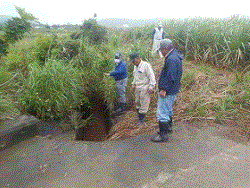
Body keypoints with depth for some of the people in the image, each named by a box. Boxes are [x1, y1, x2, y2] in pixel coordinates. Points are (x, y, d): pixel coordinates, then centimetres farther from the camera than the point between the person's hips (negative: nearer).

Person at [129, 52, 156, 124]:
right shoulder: (135, 67, 16)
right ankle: (139, 116, 26)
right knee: (137, 103, 11)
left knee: (144, 104, -4)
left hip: (144, 88, -8)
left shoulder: (146, 65, -10)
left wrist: (151, 86, -19)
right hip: (137, 88, 8)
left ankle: (141, 120, 4)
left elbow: (151, 76, -13)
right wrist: (133, 84, 26)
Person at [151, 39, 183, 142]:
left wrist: (164, 89, -24)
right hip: (172, 91, 11)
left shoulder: (171, 59, -21)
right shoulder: (175, 56, 13)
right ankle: (168, 127, 42)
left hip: (167, 92, -11)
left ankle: (163, 135, 5)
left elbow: (170, 77, -27)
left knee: (162, 112, -4)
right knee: (168, 110, 25)